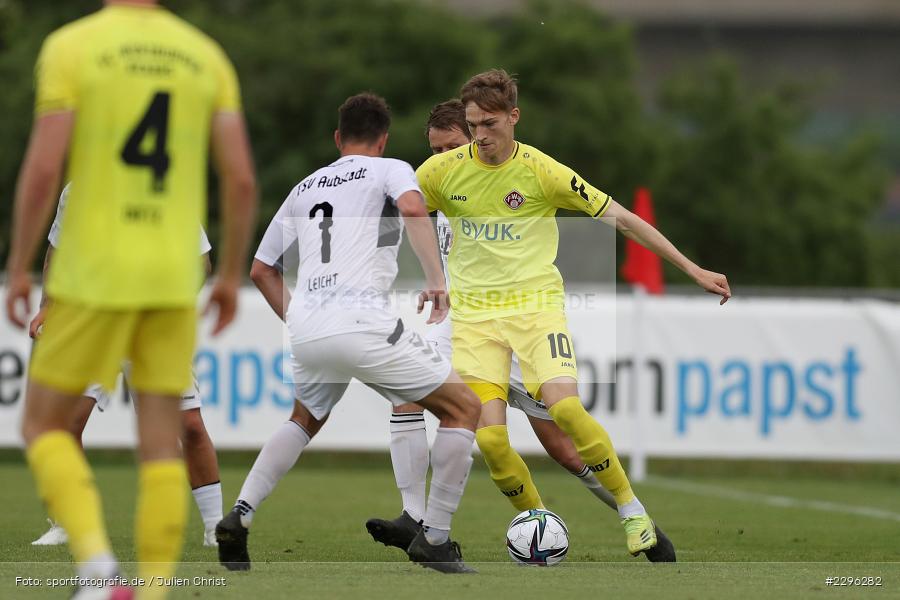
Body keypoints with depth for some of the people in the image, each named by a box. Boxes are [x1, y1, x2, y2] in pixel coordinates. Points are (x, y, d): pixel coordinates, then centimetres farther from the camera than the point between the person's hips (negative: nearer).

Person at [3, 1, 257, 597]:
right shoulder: (206, 56, 6)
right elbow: (242, 178, 1)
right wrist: (231, 275, 12)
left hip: (92, 275, -3)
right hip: (174, 278, 3)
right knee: (161, 442, 5)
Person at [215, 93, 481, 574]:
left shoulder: (305, 187, 25)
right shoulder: (389, 170, 9)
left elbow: (261, 270, 27)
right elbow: (412, 207, -15)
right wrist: (436, 282, -15)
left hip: (305, 330, 6)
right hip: (361, 322, -6)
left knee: (305, 421, 34)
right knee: (464, 409, 7)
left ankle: (239, 516, 16)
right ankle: (434, 538, 1)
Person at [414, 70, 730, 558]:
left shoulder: (542, 171, -8)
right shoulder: (442, 171, -2)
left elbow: (621, 219, -4)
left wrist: (693, 270, -5)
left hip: (535, 303, -2)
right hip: (474, 313, 2)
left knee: (565, 408, -24)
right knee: (489, 438, -15)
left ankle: (631, 510, -6)